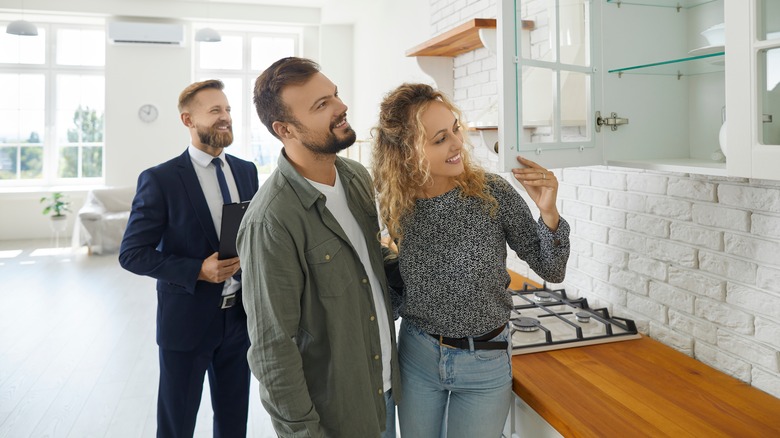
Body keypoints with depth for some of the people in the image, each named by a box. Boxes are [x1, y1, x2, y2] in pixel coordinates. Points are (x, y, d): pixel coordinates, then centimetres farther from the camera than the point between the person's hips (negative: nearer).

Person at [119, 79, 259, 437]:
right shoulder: (160, 179, -10)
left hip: (241, 317, 4)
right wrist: (198, 270, -22)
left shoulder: (247, 171, 5)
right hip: (187, 320, -4)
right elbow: (132, 254, -10)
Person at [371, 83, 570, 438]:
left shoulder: (492, 193, -17)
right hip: (416, 354, 2)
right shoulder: (396, 206, -9)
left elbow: (552, 271, -10)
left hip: (484, 361, -2)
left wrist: (549, 213, -25)